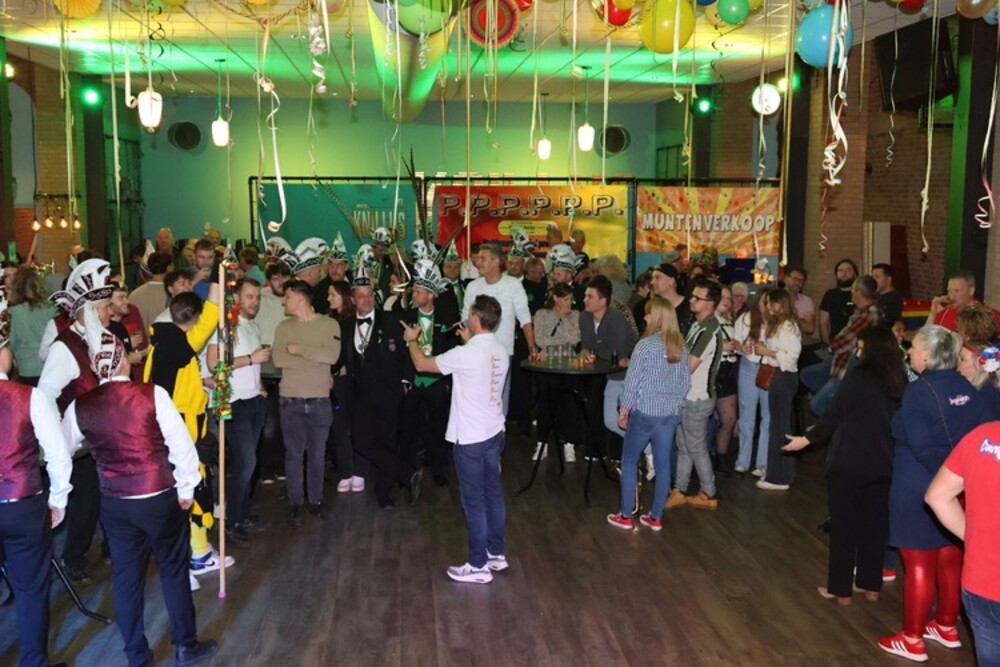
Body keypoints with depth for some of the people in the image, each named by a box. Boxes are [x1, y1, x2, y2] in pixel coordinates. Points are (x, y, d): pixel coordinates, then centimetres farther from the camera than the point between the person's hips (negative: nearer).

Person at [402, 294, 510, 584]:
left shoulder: (464, 354, -21)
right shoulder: (501, 350, 1)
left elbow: (422, 364, -8)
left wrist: (412, 340, 10)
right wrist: (470, 341, 24)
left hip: (470, 437, -7)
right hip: (494, 433, 8)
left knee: (474, 501, 2)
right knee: (493, 494, 17)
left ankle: (478, 565, 10)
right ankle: (497, 553, 28)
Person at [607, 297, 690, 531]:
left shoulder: (645, 345, -14)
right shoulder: (681, 347, 4)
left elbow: (632, 381, -12)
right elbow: (686, 382, 9)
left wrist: (623, 410, -1)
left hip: (645, 413, -5)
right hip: (671, 414, 5)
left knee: (629, 462, 10)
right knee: (663, 465, 10)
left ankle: (626, 516, 14)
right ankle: (656, 518, 18)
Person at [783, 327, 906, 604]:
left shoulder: (857, 376, -14)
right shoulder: (899, 382, 3)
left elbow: (835, 413, -11)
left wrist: (807, 439, 1)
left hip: (849, 463, -5)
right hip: (882, 464, 5)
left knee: (844, 525, 5)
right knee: (875, 524, 14)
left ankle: (841, 589, 11)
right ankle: (870, 585, 24)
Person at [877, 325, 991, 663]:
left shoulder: (919, 390, -19)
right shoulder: (967, 389, 2)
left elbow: (921, 445, -21)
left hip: (920, 491, -7)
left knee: (919, 565, 4)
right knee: (951, 560, 19)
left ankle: (912, 640, 15)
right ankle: (947, 628, 35)